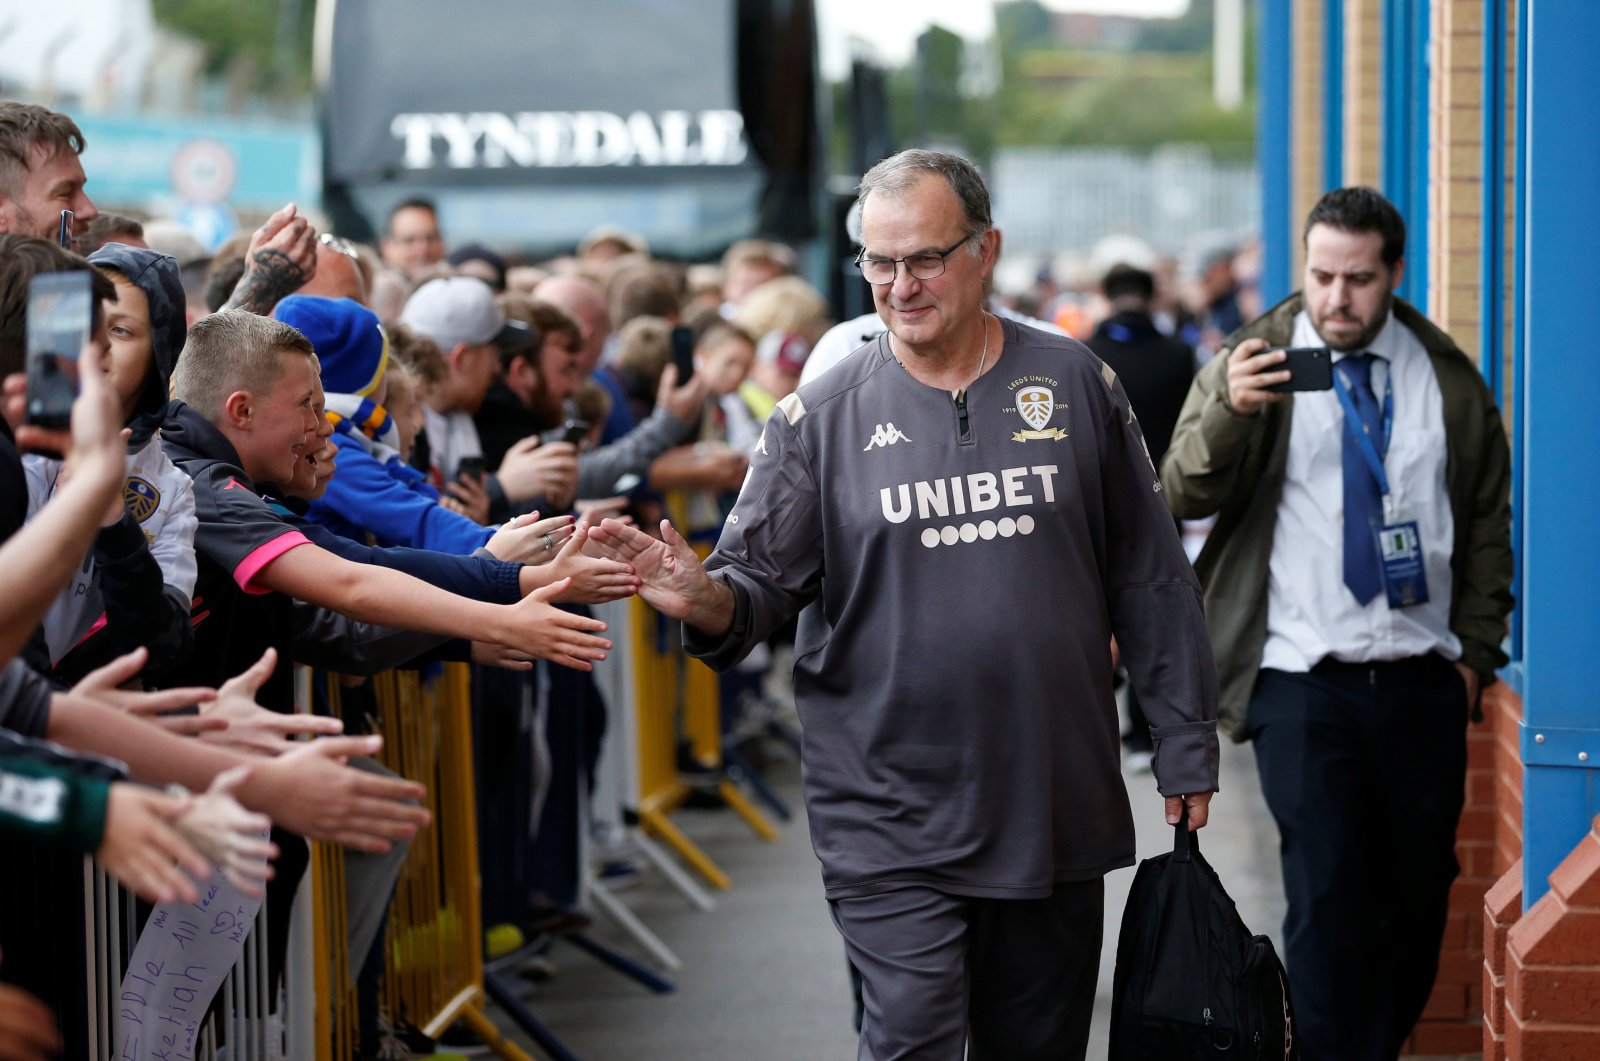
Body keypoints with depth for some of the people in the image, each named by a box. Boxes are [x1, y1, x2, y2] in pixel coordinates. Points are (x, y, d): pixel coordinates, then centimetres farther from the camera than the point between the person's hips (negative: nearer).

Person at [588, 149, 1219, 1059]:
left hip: (1059, 809, 2)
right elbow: (763, 579, -1)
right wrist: (706, 600, -25)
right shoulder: (824, 418, -1)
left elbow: (1150, 581, 6)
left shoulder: (1075, 387, 3)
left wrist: (1187, 743, 6)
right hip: (895, 832, -2)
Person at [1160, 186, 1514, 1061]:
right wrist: (1230, 411, -30)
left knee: (1420, 892, 8)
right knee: (1326, 897, -10)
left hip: (1422, 683, 3)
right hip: (1302, 682, -3)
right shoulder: (1254, 360, 1)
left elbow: (1489, 520, 16)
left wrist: (1475, 651, 8)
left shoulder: (1449, 379, 9)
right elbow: (1184, 494, -11)